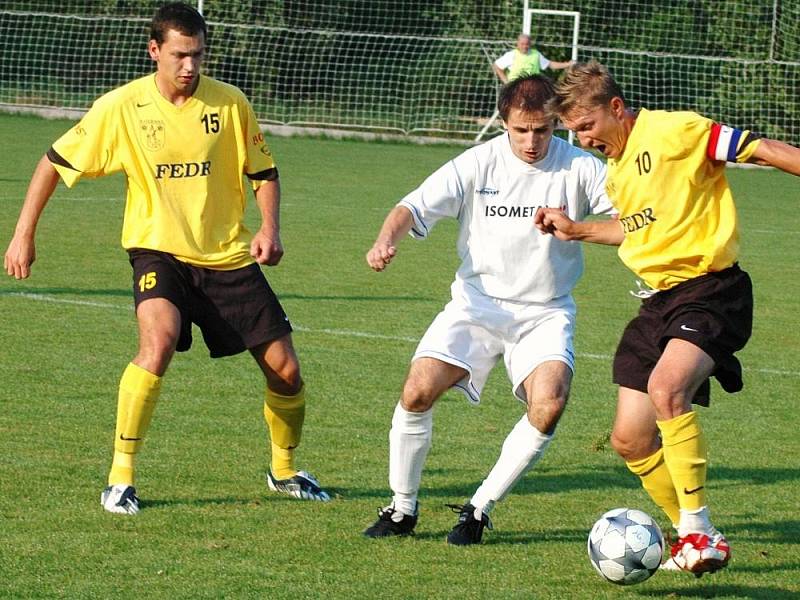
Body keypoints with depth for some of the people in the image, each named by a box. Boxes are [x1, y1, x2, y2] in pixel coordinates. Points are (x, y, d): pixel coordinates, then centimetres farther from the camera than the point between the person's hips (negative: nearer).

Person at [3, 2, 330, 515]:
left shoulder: (230, 103, -3)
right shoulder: (121, 107, -7)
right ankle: (121, 477, -21)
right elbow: (55, 163, 2)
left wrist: (270, 228, -9)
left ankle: (285, 470, 30)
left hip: (229, 256, 3)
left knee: (285, 369, 1)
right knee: (160, 339, -31)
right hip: (159, 248, -3)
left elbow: (263, 172, 9)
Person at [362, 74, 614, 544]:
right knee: (418, 391, -17)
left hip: (545, 312, 0)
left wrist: (575, 227, -26)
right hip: (478, 302, 1)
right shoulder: (478, 164, -5)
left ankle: (479, 510, -7)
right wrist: (386, 241, -31)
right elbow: (416, 207, -10)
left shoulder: (579, 169, -5)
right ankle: (402, 509, 5)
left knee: (549, 405, -25)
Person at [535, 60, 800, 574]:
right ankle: (695, 540, 23)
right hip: (658, 299, 9)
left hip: (710, 288, -9)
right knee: (631, 441, 4)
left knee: (666, 386, -34)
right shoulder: (616, 172, 16)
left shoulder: (674, 131, -11)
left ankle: (699, 532, -27)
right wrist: (576, 231, 27)